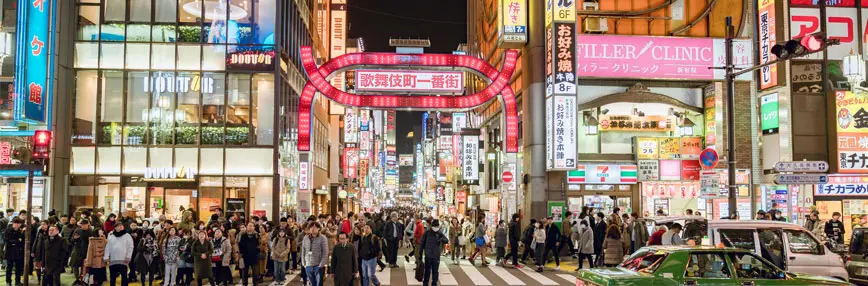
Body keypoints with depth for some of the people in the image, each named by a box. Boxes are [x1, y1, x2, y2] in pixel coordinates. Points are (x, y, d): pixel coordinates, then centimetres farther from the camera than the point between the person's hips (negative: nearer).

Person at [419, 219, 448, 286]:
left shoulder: (439, 234, 2)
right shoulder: (427, 233, -3)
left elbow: (446, 240, -8)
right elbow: (422, 243, 1)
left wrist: (442, 239, -31)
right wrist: (420, 253, 0)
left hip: (436, 256, 1)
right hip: (428, 255, -1)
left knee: (435, 271, 8)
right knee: (427, 271, 7)